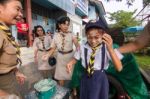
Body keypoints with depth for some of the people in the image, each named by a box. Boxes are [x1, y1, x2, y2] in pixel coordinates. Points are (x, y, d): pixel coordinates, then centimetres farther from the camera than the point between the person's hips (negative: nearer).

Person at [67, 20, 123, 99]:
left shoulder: (106, 47, -16)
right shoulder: (83, 47, -9)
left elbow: (119, 68, -23)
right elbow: (76, 58, 7)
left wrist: (110, 49, -35)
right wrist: (70, 63, -16)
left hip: (100, 78, -1)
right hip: (86, 77, 2)